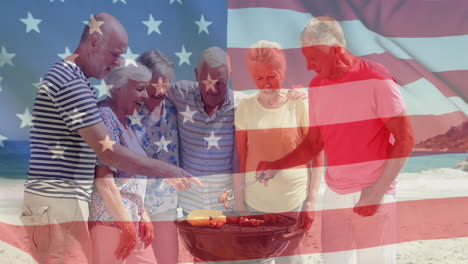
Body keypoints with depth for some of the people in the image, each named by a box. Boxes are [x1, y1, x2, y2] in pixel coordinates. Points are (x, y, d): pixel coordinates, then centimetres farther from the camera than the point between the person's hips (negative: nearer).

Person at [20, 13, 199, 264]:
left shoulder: (64, 75, 16)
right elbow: (107, 152, -19)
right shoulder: (72, 82, -16)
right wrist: (167, 171, -14)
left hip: (62, 204, 10)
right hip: (57, 205, -10)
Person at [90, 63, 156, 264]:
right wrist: (126, 222, -18)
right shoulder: (105, 117, -14)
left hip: (130, 218, 9)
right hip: (110, 219, -9)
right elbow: (103, 178, -20)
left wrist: (143, 216, 12)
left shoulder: (124, 122, 14)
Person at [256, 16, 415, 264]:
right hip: (334, 193, 5)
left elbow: (405, 140, -12)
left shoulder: (376, 80, -13)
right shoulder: (317, 86, 4)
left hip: (372, 194, -5)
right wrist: (276, 165, -3)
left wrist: (378, 191, -15)